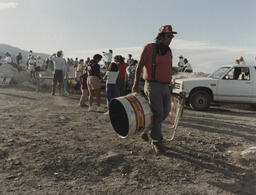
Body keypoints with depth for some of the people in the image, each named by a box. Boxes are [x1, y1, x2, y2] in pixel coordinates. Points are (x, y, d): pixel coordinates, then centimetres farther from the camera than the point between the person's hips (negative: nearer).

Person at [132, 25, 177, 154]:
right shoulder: (149, 48, -4)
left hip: (165, 87, 7)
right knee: (157, 113, -8)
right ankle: (157, 142, 5)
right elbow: (139, 66, -4)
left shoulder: (169, 52, 15)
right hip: (152, 85, -7)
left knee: (165, 112, 8)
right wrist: (136, 84, -8)